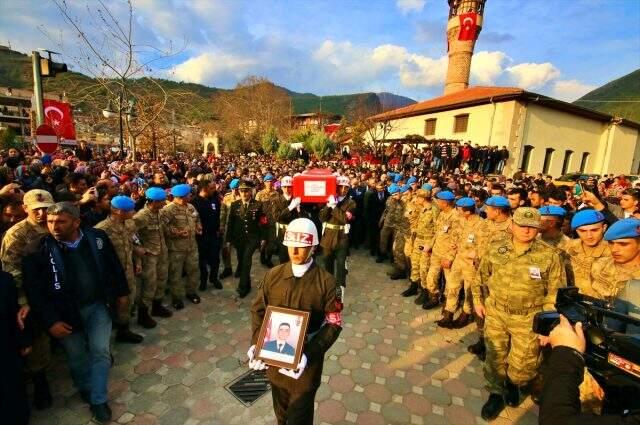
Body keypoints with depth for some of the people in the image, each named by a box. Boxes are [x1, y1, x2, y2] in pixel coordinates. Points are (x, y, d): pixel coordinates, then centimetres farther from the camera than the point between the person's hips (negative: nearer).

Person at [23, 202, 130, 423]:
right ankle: (85, 389, 45)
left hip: (97, 305, 1)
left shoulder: (97, 237, -12)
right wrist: (50, 321, -12)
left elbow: (114, 266, 1)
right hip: (65, 313, 0)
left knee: (100, 351, 1)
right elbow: (34, 290, -11)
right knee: (77, 357, 16)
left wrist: (122, 293, 5)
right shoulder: (40, 249, -16)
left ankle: (98, 399, 20)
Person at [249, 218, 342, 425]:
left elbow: (334, 323, -14)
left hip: (305, 362, -3)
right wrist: (256, 342, -12)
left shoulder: (326, 282, -15)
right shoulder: (273, 275, -6)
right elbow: (258, 309, 2)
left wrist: (309, 354, -24)